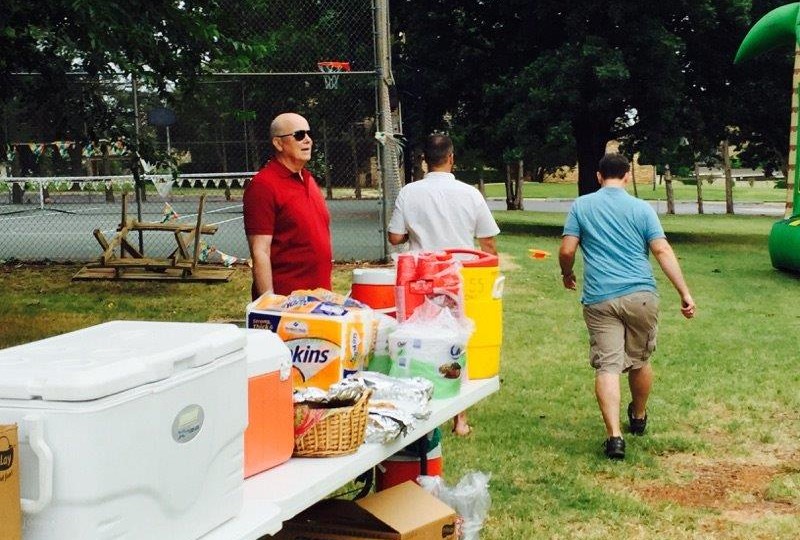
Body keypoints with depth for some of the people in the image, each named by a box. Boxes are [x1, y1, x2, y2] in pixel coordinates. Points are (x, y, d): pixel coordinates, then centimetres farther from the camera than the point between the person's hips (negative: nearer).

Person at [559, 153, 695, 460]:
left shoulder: (581, 206, 6)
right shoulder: (642, 209, 5)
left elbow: (566, 251, 1)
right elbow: (663, 251, -3)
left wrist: (567, 275, 22)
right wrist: (685, 294, -4)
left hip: (599, 300, -1)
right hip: (641, 296, 1)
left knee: (607, 366, -4)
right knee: (640, 361, 19)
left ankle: (614, 435, -17)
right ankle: (638, 418, 39)